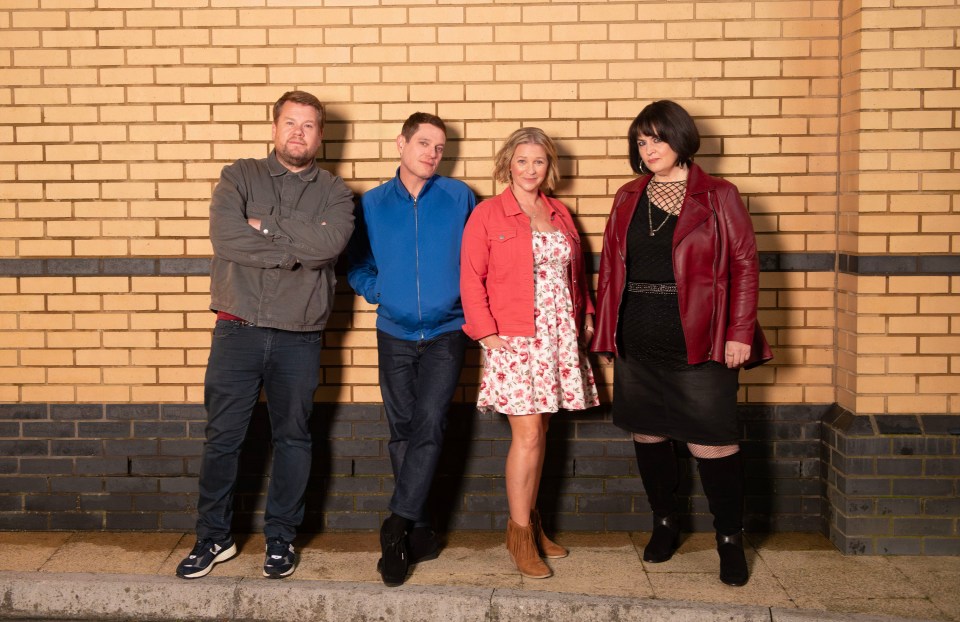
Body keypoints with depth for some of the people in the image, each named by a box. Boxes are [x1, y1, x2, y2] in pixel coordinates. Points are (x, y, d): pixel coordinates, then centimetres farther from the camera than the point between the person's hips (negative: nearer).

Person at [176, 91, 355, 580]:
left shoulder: (333, 192, 6)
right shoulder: (240, 177, 5)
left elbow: (332, 241, -16)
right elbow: (225, 236, -14)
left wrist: (266, 226, -13)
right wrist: (295, 250, -14)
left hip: (299, 338, 1)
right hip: (237, 332, 0)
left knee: (292, 439, 10)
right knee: (222, 437, 5)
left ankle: (280, 538, 25)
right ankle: (213, 537, 21)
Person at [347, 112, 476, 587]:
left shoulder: (459, 198, 0)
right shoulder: (372, 204, 5)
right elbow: (357, 265, 13)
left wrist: (467, 299, -6)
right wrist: (377, 292, -2)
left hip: (445, 334, -2)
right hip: (395, 335, 2)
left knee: (428, 425, -15)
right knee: (402, 433, 5)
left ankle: (397, 526, -8)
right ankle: (419, 532, 14)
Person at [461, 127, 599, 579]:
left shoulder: (560, 214, 15)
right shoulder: (487, 214, -1)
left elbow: (576, 273, 19)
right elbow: (471, 278, -4)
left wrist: (585, 318, 9)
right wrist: (486, 332, -11)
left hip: (560, 338, 5)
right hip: (514, 339, -5)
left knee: (539, 432, 10)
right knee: (527, 434, -8)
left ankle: (530, 523, 21)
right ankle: (520, 534, 3)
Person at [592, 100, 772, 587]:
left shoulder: (717, 197, 0)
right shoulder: (628, 199, 12)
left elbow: (745, 265, -3)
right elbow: (610, 267, 13)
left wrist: (740, 333, -10)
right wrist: (605, 328, 6)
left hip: (699, 344, -4)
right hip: (636, 344, 4)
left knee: (711, 442, -3)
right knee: (647, 435, 11)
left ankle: (730, 539, 14)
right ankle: (664, 524, 29)